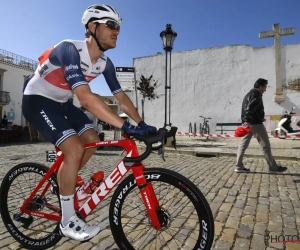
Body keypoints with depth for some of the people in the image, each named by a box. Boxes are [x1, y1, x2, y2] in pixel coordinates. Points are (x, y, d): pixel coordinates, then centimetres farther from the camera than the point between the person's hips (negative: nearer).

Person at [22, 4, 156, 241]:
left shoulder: (105, 63, -6)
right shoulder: (70, 49, -30)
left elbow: (121, 97, -5)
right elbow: (86, 98, -43)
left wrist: (142, 124, -15)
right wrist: (126, 126, -47)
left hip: (60, 102, 8)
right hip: (37, 100, -7)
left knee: (92, 139, -3)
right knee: (74, 148, -22)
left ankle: (65, 183, 20)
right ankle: (68, 221, -6)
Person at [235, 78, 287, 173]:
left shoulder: (249, 94, 20)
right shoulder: (256, 95, -11)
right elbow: (250, 108, -25)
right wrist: (247, 121, -33)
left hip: (248, 123, 10)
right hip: (255, 123, -9)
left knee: (243, 144, 5)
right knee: (265, 145, 2)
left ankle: (239, 166, 5)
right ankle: (273, 167, 12)